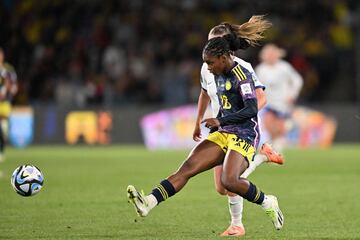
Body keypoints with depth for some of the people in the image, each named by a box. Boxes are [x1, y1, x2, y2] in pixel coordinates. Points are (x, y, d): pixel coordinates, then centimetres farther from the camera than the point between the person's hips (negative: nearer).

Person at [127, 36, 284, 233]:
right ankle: (149, 202, -26)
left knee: (229, 181, -28)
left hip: (244, 137, -8)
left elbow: (252, 109, -22)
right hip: (223, 135, 8)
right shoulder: (220, 76, 15)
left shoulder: (241, 75, -12)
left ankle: (267, 203, -2)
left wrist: (220, 121, -26)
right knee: (188, 167, -11)